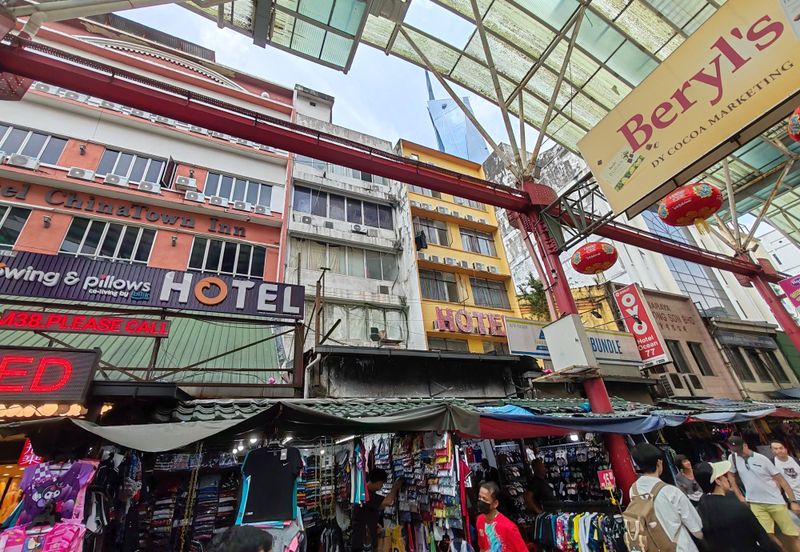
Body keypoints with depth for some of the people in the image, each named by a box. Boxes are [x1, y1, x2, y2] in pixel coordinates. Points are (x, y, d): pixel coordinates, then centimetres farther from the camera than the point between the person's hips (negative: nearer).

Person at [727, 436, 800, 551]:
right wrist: (740, 496, 5)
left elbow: (780, 479, -3)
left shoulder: (761, 458, -9)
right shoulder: (733, 458, -5)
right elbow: (731, 475, 9)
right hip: (755, 504, 0)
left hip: (775, 501, 0)